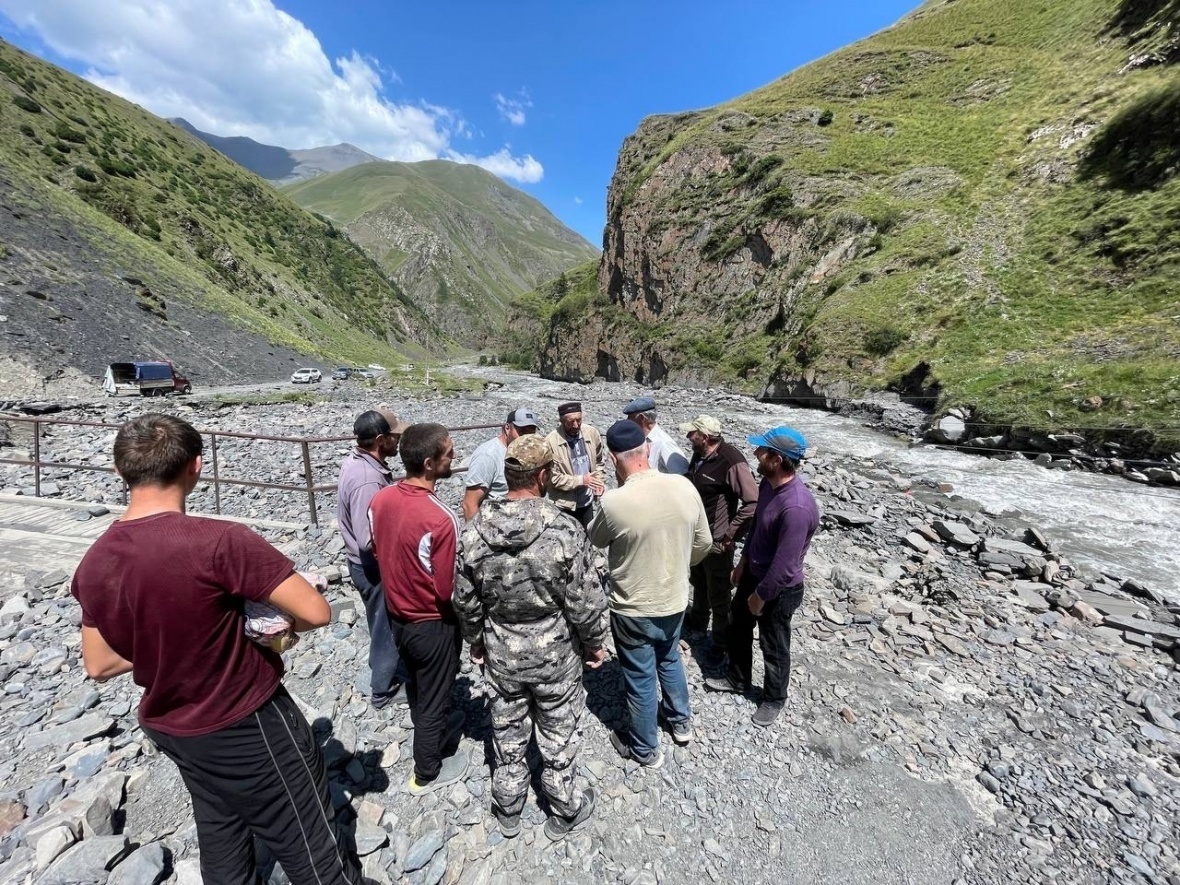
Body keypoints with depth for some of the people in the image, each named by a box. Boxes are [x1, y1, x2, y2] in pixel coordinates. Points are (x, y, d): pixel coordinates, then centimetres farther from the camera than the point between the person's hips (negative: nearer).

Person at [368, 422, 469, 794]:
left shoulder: (380, 499, -11)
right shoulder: (440, 519, -34)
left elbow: (379, 553, 4)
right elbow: (448, 590, -25)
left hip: (397, 615, 7)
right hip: (432, 624, -7)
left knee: (416, 684, 31)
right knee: (434, 698, 18)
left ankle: (431, 730, 58)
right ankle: (427, 773, 41)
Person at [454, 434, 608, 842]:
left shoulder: (476, 529, -16)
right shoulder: (564, 531, -28)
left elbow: (465, 599, -4)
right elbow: (586, 602, -18)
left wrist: (475, 640, 14)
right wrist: (594, 644, 1)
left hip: (501, 654, 3)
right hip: (555, 656, -3)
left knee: (508, 734, 26)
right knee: (559, 736, 22)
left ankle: (507, 812, 51)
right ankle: (563, 814, 47)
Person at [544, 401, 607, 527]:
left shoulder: (592, 433, -5)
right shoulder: (550, 442, -19)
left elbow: (600, 460, 10)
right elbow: (552, 477, -16)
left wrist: (599, 481, -3)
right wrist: (581, 480, -18)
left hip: (587, 502, 4)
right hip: (564, 505, -4)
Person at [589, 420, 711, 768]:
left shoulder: (614, 501, -28)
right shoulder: (685, 487, -14)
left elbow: (595, 540, -6)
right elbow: (703, 543, -1)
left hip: (634, 610, -5)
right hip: (675, 601, 5)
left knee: (640, 679, 19)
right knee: (669, 660, 31)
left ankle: (645, 749, 44)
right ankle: (681, 722, 54)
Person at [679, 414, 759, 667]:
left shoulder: (731, 462, -27)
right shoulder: (698, 456, -2)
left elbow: (753, 503, -28)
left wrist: (730, 535, -22)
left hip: (716, 541, -8)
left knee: (719, 596, 11)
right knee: (698, 582, 28)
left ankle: (721, 642, 33)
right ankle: (697, 621, 51)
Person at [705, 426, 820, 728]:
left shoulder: (797, 507, -36)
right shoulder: (769, 483, -8)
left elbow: (784, 565, -28)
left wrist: (760, 596, -14)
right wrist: (744, 561, 14)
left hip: (779, 589, -8)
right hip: (754, 573, 8)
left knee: (774, 647, 17)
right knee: (738, 628, 25)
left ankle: (774, 698, 44)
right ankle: (737, 678, 50)